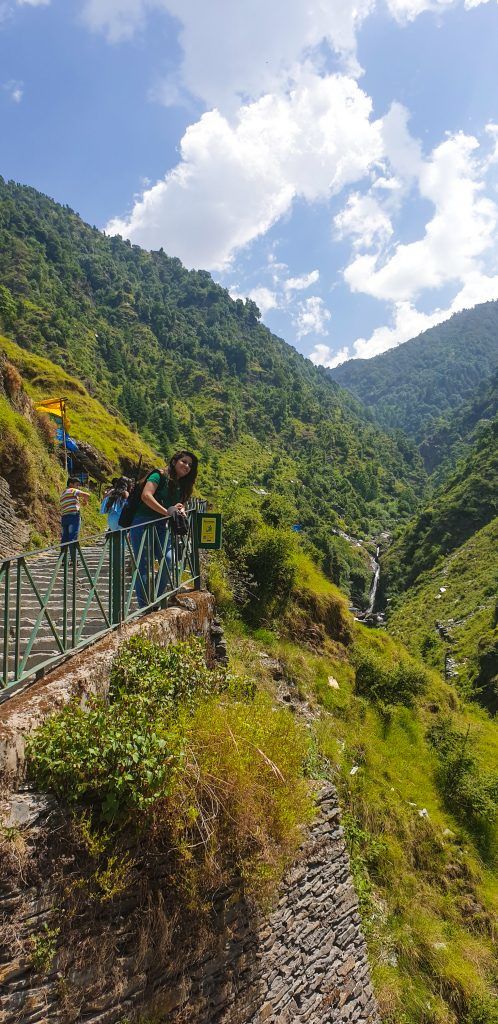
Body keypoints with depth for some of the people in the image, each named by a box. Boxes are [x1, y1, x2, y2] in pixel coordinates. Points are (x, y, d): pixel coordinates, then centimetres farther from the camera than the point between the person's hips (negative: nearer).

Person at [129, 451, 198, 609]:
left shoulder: (182, 486, 15)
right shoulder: (160, 476, -7)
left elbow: (181, 505, 12)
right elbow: (145, 496, -20)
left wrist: (181, 510, -12)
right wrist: (166, 512, -24)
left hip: (161, 526, 7)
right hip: (143, 523, -7)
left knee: (168, 561, -6)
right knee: (143, 565, -4)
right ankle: (144, 606, 1)